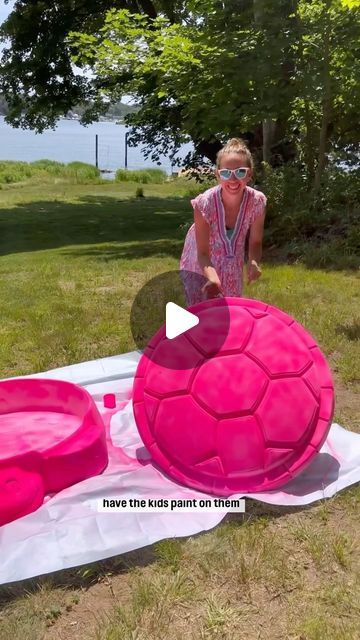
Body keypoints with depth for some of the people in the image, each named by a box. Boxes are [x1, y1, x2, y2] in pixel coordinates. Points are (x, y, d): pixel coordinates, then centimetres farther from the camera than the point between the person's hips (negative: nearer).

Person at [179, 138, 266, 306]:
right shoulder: (204, 203, -33)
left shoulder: (257, 201, -26)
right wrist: (213, 278, -45)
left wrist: (254, 262, -34)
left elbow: (255, 242, -12)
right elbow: (203, 252, -26)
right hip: (200, 264, -2)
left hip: (231, 265, 3)